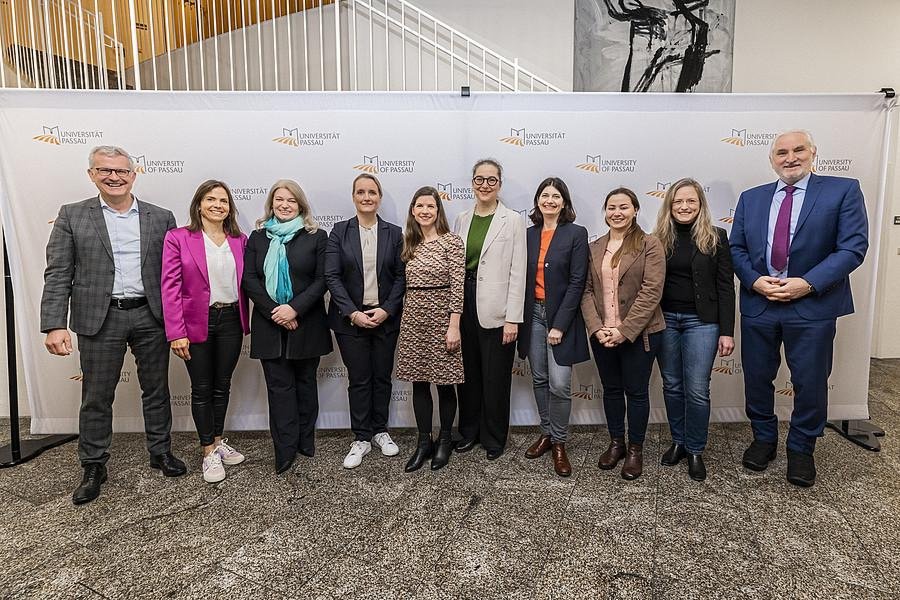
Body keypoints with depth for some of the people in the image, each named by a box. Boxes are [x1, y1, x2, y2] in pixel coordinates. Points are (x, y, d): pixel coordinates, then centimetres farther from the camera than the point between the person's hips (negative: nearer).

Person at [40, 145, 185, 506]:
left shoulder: (161, 218, 5)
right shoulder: (72, 216, 2)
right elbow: (57, 274, -3)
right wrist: (54, 325, -12)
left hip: (151, 316, 1)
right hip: (100, 319, -1)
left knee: (156, 390, 12)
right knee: (96, 398, 8)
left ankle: (161, 452, 29)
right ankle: (94, 467, 24)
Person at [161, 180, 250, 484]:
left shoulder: (240, 240, 6)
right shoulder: (178, 238, -5)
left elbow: (244, 283, 9)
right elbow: (170, 287, -9)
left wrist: (245, 323, 4)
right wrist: (176, 333, -14)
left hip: (231, 321, 3)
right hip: (197, 323, -3)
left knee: (222, 385, 14)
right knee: (202, 388, 7)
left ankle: (218, 441, 31)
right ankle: (209, 451, 20)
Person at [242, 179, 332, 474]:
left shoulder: (316, 237, 2)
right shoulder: (258, 238, 8)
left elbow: (322, 279, -5)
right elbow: (249, 279, 1)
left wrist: (295, 309, -16)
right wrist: (274, 311, -12)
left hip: (306, 324, -1)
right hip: (270, 325, 1)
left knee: (305, 382, 10)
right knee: (279, 386, 3)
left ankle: (305, 442, 23)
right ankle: (285, 451, 9)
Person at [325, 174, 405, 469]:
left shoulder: (394, 233, 3)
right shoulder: (340, 231, 0)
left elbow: (400, 276, 1)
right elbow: (332, 276, -6)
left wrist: (387, 310, -11)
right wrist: (353, 313, -14)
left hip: (386, 317, 1)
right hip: (351, 318, -1)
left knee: (382, 376, 11)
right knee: (358, 379, 5)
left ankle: (380, 431, 28)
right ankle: (361, 438, 19)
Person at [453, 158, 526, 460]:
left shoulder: (512, 220, -4)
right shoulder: (462, 220, 10)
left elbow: (517, 272, -8)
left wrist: (513, 318, -12)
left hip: (495, 310, -4)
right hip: (464, 305, 4)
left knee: (495, 377, 6)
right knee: (468, 373, 14)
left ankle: (494, 438, 24)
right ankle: (469, 431, 32)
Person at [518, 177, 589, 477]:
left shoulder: (576, 233, -5)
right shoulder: (529, 234, 8)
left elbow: (577, 282, -10)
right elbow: (524, 278, 9)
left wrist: (560, 325, -14)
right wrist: (520, 317, 1)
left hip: (561, 315, -4)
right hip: (533, 313, 4)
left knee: (559, 385, -6)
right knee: (539, 379, 12)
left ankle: (559, 442, 13)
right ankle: (546, 433, 28)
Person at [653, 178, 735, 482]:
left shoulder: (716, 238, -1)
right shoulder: (658, 239, 4)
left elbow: (725, 286, -2)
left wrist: (727, 331, -7)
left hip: (700, 321, -2)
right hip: (664, 320, 2)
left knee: (697, 389, -1)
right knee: (672, 386, 11)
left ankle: (695, 450, 16)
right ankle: (678, 441, 27)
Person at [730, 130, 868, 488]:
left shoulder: (843, 190, -1)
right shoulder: (751, 198, 9)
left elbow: (853, 247, -9)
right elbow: (736, 248, 8)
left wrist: (807, 284, -18)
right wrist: (755, 281, -9)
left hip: (812, 306, -3)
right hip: (758, 304, 3)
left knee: (810, 382, 8)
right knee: (757, 378, 12)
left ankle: (801, 449, 29)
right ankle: (764, 439, 33)